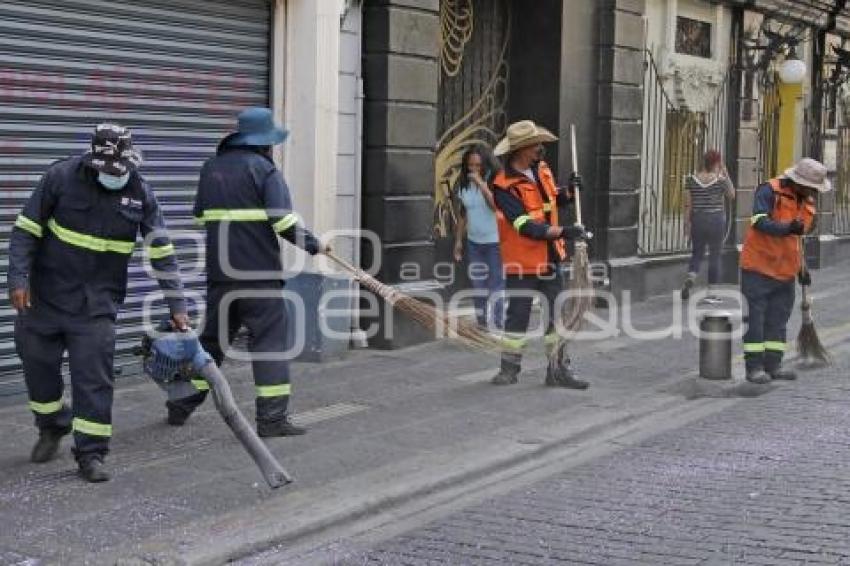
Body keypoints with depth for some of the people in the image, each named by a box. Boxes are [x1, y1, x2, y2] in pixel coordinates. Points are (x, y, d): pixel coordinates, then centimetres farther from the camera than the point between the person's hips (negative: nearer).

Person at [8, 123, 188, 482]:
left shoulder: (140, 193, -6)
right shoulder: (62, 177, -11)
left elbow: (162, 252, -3)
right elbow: (26, 229, -4)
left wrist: (177, 306, -6)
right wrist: (18, 278, -12)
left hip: (98, 303, 0)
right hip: (46, 294, 0)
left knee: (94, 375, -5)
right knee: (37, 361, 10)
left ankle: (91, 453, 2)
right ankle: (52, 427, 36)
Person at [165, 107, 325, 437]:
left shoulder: (211, 168, 12)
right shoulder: (263, 168, -8)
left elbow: (201, 216, 19)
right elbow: (284, 221, -15)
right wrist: (314, 246, -4)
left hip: (219, 272, 6)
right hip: (259, 272, -6)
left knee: (212, 336, 17)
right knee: (270, 339, -1)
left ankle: (182, 405, 22)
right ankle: (272, 418, -4)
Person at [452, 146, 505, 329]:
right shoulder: (463, 185, 4)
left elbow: (496, 205, -27)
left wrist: (481, 183, -28)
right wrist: (458, 241, 12)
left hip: (495, 242, -6)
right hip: (474, 243, 6)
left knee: (496, 287, -5)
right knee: (478, 287, 13)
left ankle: (498, 325, 0)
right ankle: (482, 324, 23)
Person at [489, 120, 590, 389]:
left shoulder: (542, 170, 4)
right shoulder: (505, 186, -19)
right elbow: (527, 227, -26)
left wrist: (569, 191, 1)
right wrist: (563, 232, -31)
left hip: (549, 259, 7)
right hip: (521, 263, -7)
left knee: (556, 315, 9)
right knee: (517, 316, 3)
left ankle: (558, 369, 16)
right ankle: (509, 368, 17)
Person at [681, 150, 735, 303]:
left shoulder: (691, 179, -2)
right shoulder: (720, 180, -8)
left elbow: (688, 204, -2)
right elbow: (731, 195, 8)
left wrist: (687, 222, 6)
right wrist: (726, 174, 6)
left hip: (697, 220, 3)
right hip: (716, 220, -3)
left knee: (697, 252, 17)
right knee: (715, 255, 6)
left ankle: (690, 278, -10)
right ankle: (711, 293, 7)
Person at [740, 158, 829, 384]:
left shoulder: (808, 203, 10)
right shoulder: (769, 191, -12)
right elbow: (760, 222, -25)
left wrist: (801, 268, 17)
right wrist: (788, 228, -37)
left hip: (785, 271, 7)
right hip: (758, 267, -7)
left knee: (778, 321, 10)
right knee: (755, 319, -3)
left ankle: (773, 365, 17)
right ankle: (754, 367, 1)